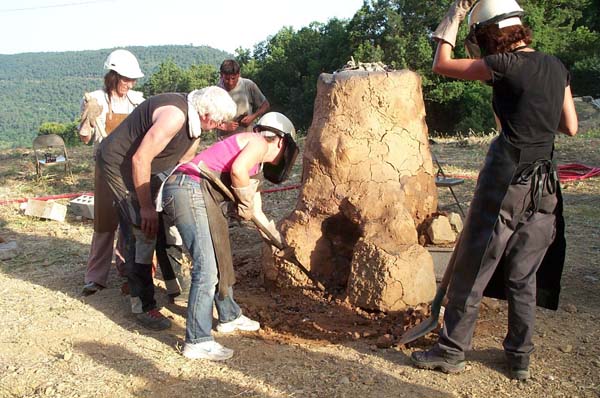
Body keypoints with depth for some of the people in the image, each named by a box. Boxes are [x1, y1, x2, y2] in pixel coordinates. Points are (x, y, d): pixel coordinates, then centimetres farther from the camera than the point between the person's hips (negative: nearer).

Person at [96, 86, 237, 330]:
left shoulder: (194, 122, 1)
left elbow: (182, 164, 8)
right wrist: (146, 207, -24)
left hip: (146, 169, 10)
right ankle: (144, 307, -4)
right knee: (142, 231, -12)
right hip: (119, 164, -10)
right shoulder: (174, 114, -30)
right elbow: (140, 159, -30)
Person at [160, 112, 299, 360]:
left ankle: (229, 317, 38)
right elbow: (237, 169, -20)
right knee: (206, 268, -12)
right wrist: (246, 202, -3)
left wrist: (280, 239, 42)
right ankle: (197, 342, -8)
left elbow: (256, 213, 32)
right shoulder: (259, 143, 2)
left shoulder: (255, 165, 28)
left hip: (201, 197, 10)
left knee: (220, 258, 21)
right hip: (190, 189, -10)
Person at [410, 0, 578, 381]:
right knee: (524, 277, 16)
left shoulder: (506, 65, -12)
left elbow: (442, 65, -4)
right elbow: (571, 127, 14)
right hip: (545, 187, 7)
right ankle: (520, 358, 25)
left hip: (506, 181, -7)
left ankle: (451, 351, 16)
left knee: (471, 272, 5)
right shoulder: (556, 67, 8)